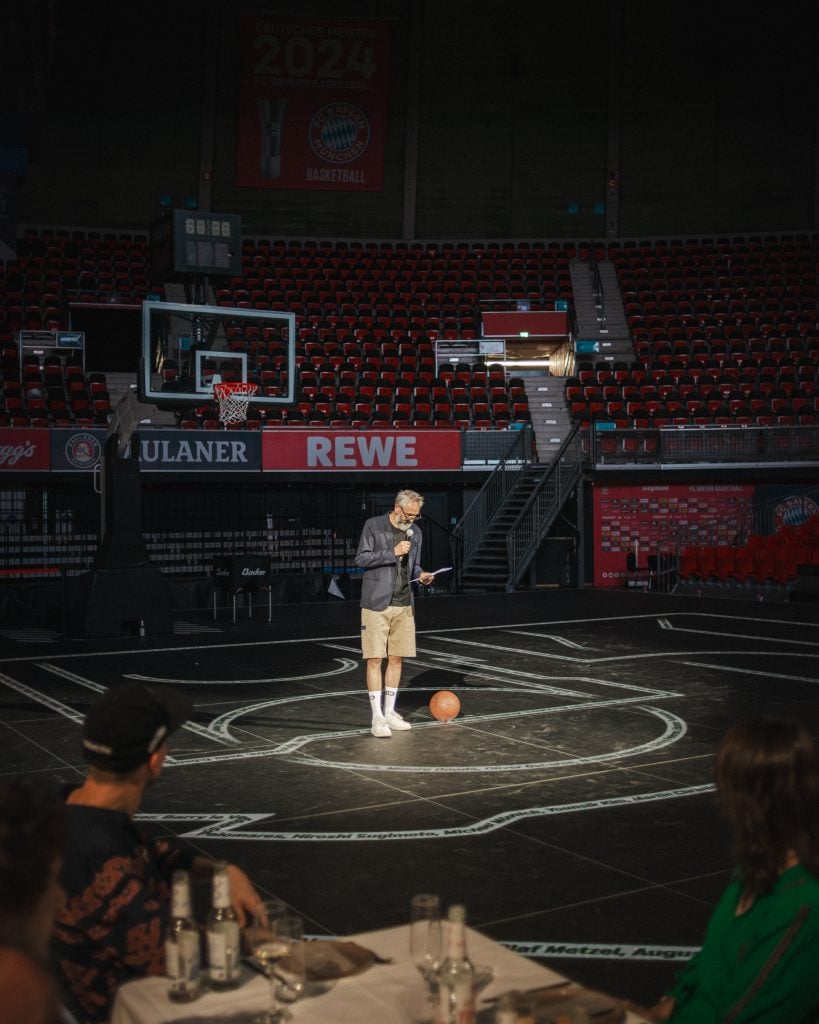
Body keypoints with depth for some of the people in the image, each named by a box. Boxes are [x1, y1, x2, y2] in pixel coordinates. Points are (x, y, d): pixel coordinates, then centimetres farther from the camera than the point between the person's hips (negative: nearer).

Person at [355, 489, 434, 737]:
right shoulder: (374, 525, -4)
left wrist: (421, 575, -3)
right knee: (375, 659, -5)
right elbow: (361, 559, -8)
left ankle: (389, 712, 21)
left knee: (397, 658, 9)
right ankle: (377, 717, 0)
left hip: (404, 605, 5)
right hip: (377, 604, -5)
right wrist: (392, 552, -17)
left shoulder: (415, 532, 10)